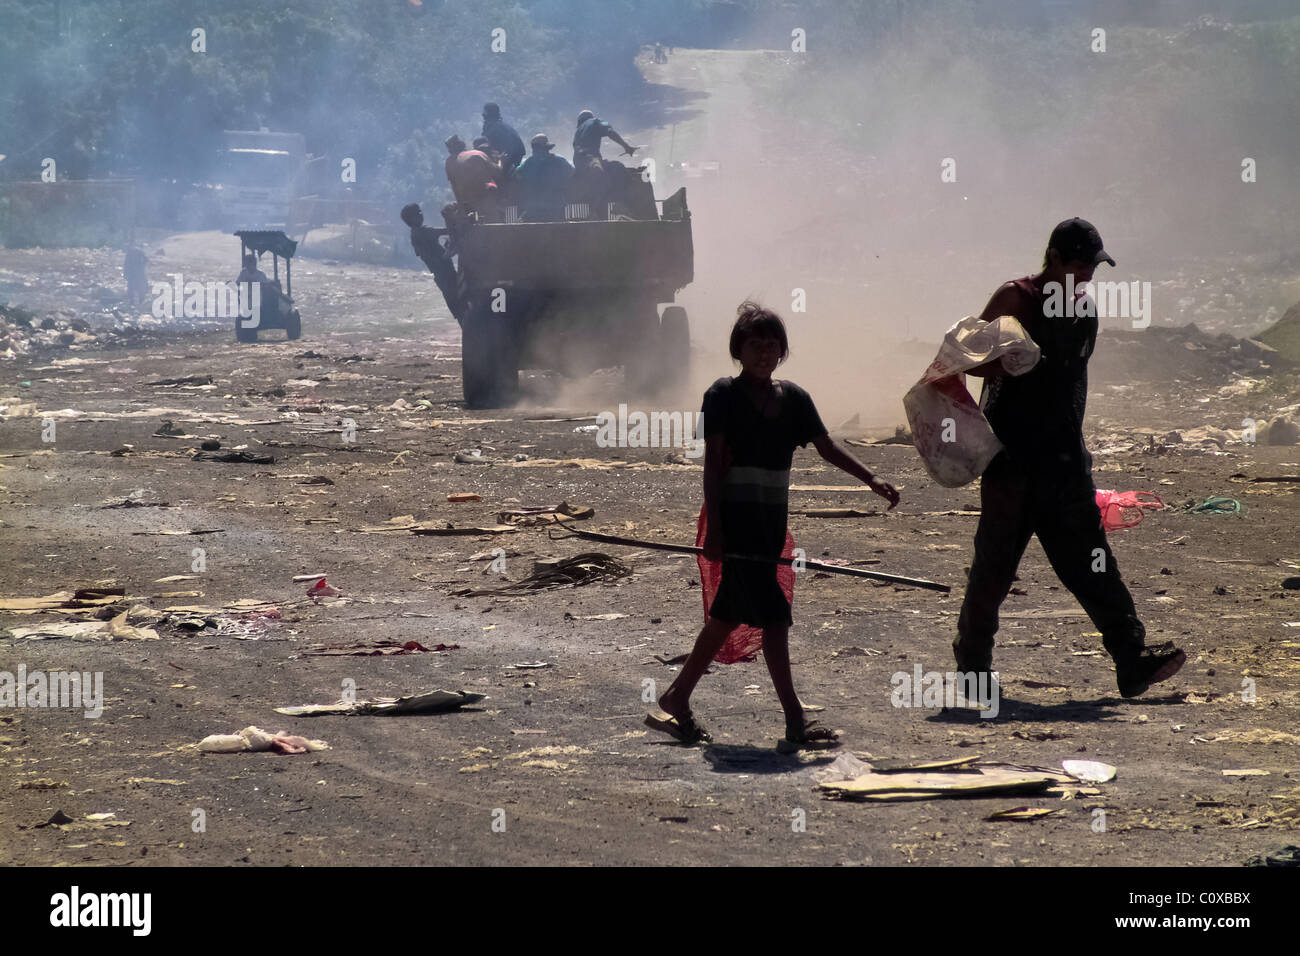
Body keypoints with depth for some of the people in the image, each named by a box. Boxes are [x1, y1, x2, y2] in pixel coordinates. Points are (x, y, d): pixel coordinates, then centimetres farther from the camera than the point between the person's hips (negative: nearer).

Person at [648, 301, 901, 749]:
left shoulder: (793, 398, 10)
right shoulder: (723, 395, -6)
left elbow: (826, 447, 10)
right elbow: (713, 462, -9)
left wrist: (872, 480, -3)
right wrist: (713, 527, -14)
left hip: (771, 522, 7)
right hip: (736, 520, -7)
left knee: (728, 616, 12)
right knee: (773, 617, -12)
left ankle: (676, 699, 23)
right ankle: (796, 724, -12)